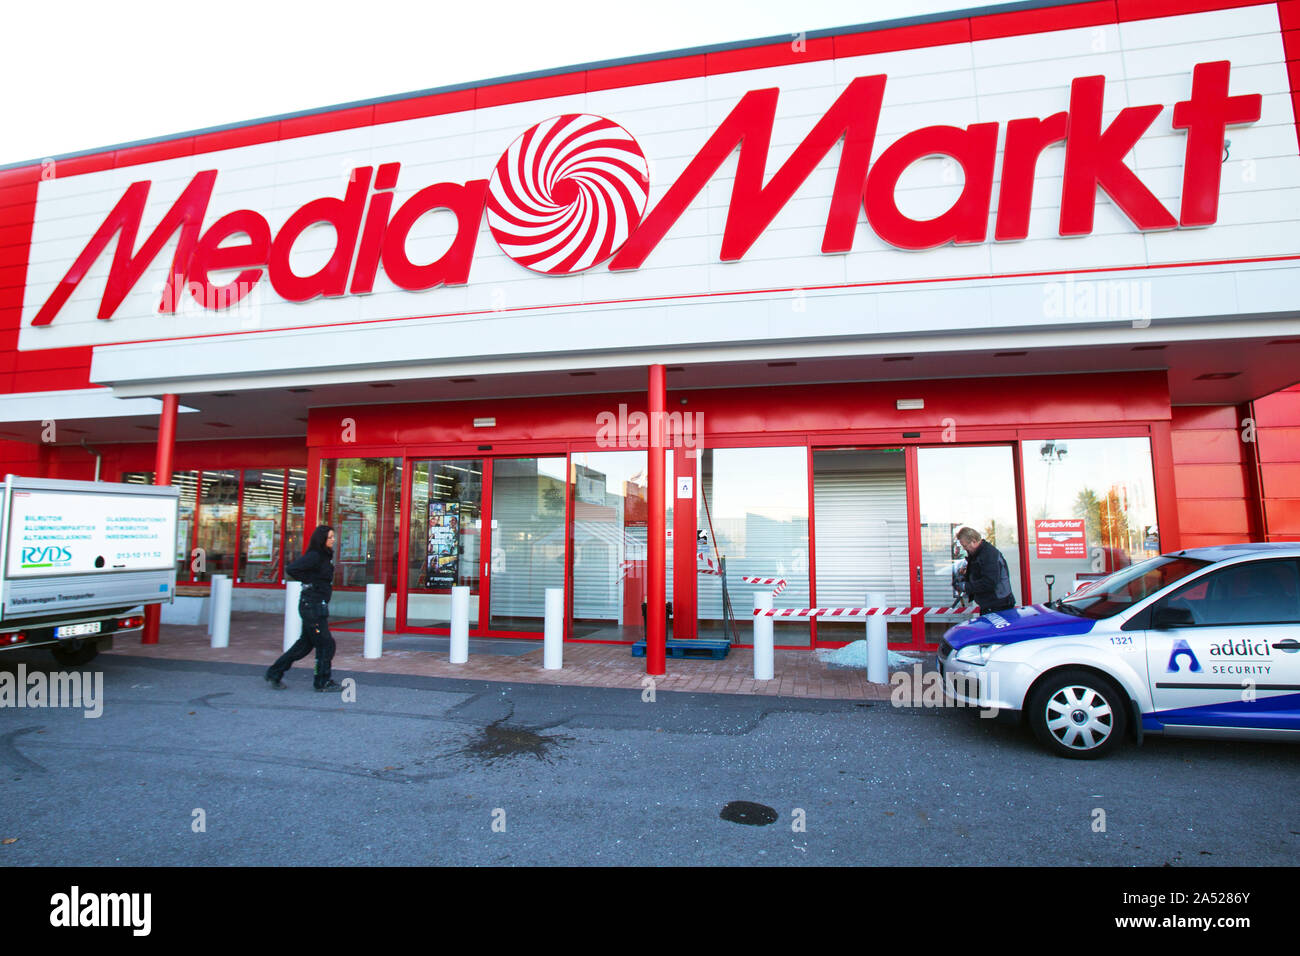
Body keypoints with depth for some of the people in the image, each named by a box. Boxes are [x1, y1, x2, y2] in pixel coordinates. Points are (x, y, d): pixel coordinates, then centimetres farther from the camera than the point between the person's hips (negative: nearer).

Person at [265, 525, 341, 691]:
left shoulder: (326, 556, 11)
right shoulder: (314, 556, -16)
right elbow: (291, 569, -23)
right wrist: (310, 582, -15)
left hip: (319, 606, 9)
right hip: (312, 605, -9)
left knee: (305, 643, 16)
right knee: (326, 644, -1)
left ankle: (274, 673, 26)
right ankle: (322, 682, 11)